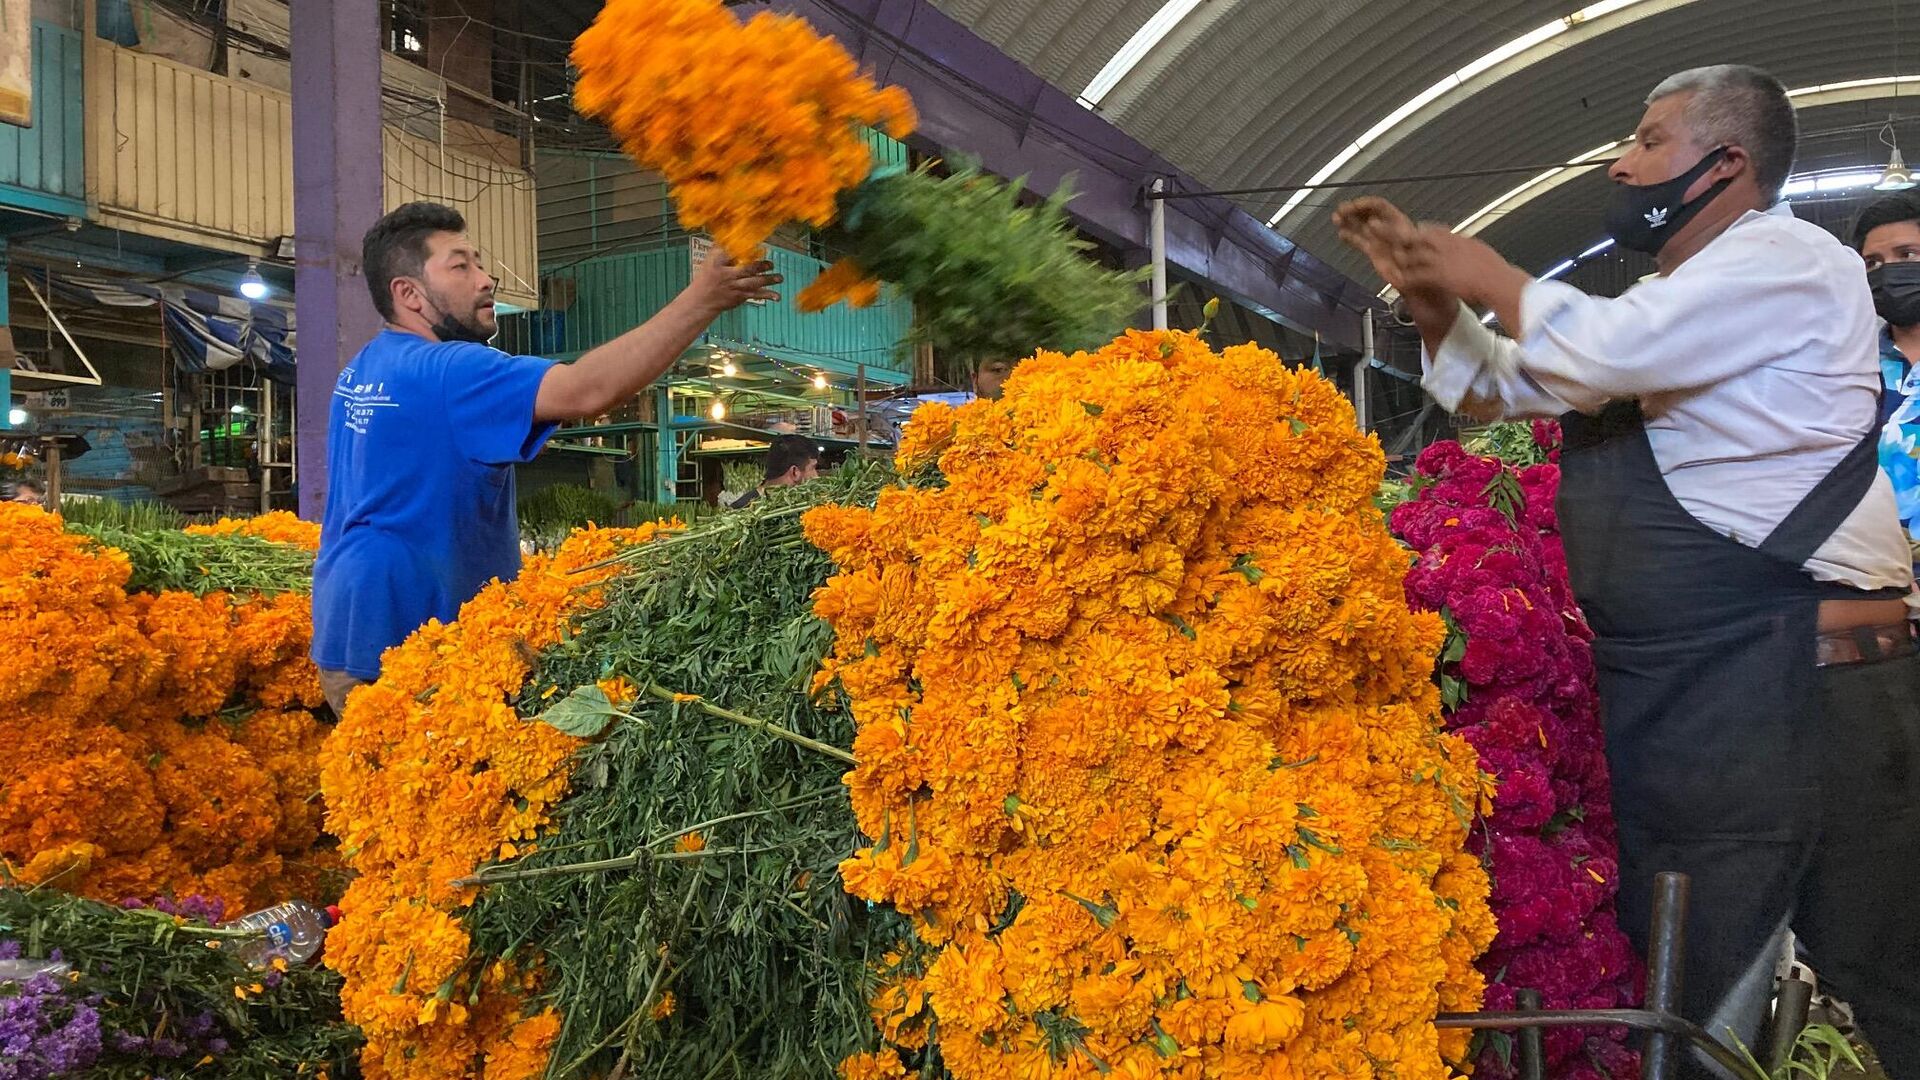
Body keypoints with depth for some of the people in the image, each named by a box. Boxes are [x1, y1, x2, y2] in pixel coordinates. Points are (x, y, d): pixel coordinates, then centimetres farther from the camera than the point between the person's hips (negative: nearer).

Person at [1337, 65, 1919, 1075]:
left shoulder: (1789, 260, -8)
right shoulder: (1660, 303, 19)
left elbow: (1603, 351, -22)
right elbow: (1492, 388, 27)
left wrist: (1492, 278, -5)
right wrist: (1427, 290, 12)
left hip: (1801, 689, -8)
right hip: (1665, 699, 9)